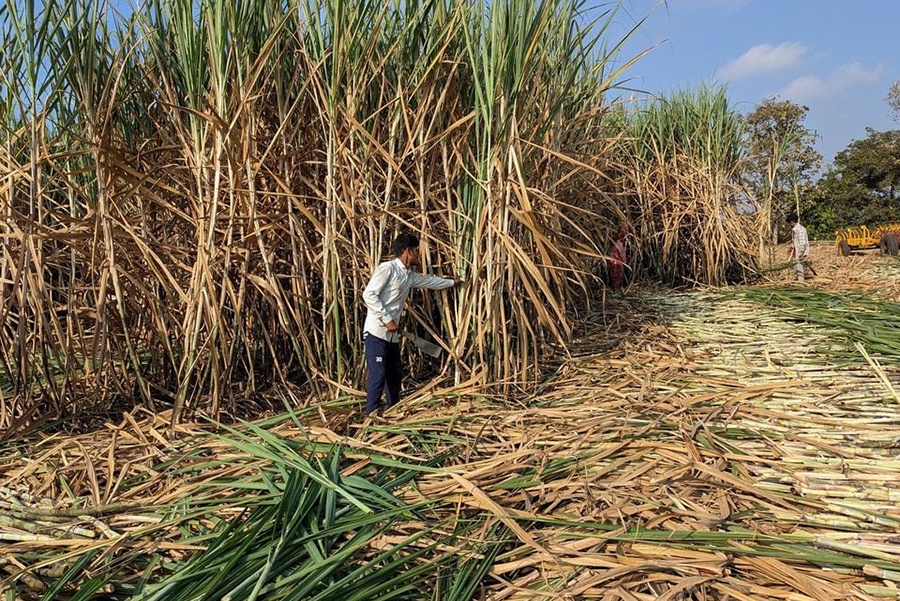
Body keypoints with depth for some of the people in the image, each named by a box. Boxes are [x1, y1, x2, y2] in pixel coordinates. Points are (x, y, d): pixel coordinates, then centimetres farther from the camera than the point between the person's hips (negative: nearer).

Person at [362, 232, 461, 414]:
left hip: (392, 335, 9)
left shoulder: (410, 276, 14)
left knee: (395, 375, 14)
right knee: (377, 376, -10)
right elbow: (369, 295, -16)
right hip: (376, 332, -9)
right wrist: (387, 319, -18)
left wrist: (452, 282, 45)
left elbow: (430, 281, 33)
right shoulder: (387, 268, -10)